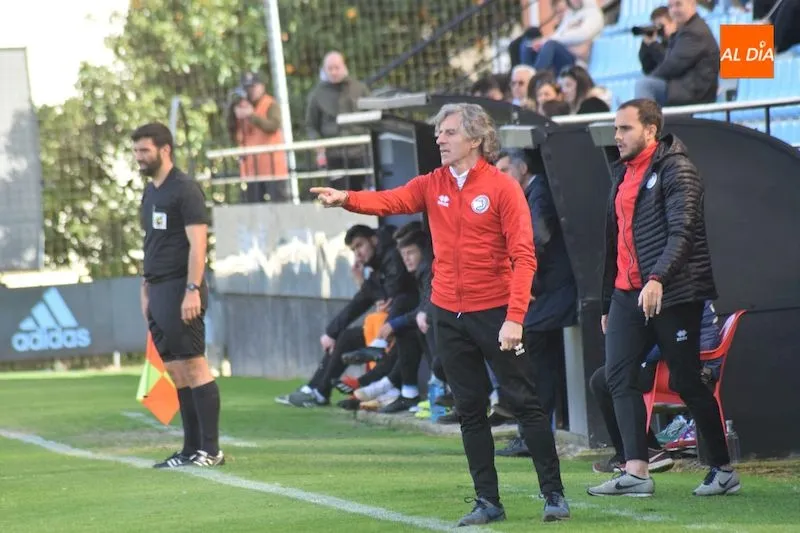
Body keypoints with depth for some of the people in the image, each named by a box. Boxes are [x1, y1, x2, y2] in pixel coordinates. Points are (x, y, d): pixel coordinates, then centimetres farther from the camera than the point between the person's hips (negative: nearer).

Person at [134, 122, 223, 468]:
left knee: (193, 365, -8)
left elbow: (197, 244, -14)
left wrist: (192, 290, -21)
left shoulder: (184, 190, -8)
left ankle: (210, 449, -7)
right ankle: (191, 449, 10)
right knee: (176, 371, 7)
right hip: (158, 291, 9)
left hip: (180, 290, -9)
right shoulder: (150, 192, 17)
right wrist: (146, 291, 17)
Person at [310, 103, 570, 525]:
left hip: (495, 312, -5)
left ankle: (553, 494, 6)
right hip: (449, 314, 5)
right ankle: (487, 501, 13)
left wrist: (514, 317, -21)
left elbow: (523, 256, -13)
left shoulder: (502, 188, -8)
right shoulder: (433, 186, 6)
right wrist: (346, 199, -31)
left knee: (525, 402, 0)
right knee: (470, 410, 8)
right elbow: (390, 201, -11)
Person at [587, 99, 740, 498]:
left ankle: (724, 470, 9)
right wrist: (607, 303, 22)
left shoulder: (676, 169, -9)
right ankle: (636, 472, -9)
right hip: (628, 293, 8)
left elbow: (682, 232, -20)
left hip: (673, 294, -8)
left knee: (686, 382, -2)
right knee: (618, 375, -5)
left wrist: (658, 279, -33)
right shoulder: (623, 173, 18)